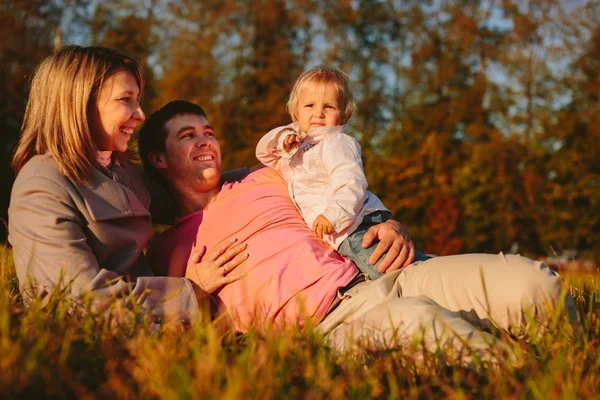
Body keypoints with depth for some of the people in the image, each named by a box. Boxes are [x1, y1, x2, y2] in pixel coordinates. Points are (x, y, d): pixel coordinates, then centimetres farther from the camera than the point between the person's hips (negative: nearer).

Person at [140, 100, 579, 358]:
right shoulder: (165, 251, 19)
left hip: (372, 277, 5)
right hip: (322, 326, -4)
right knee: (415, 316, -41)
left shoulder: (265, 179, 26)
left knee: (531, 281, -19)